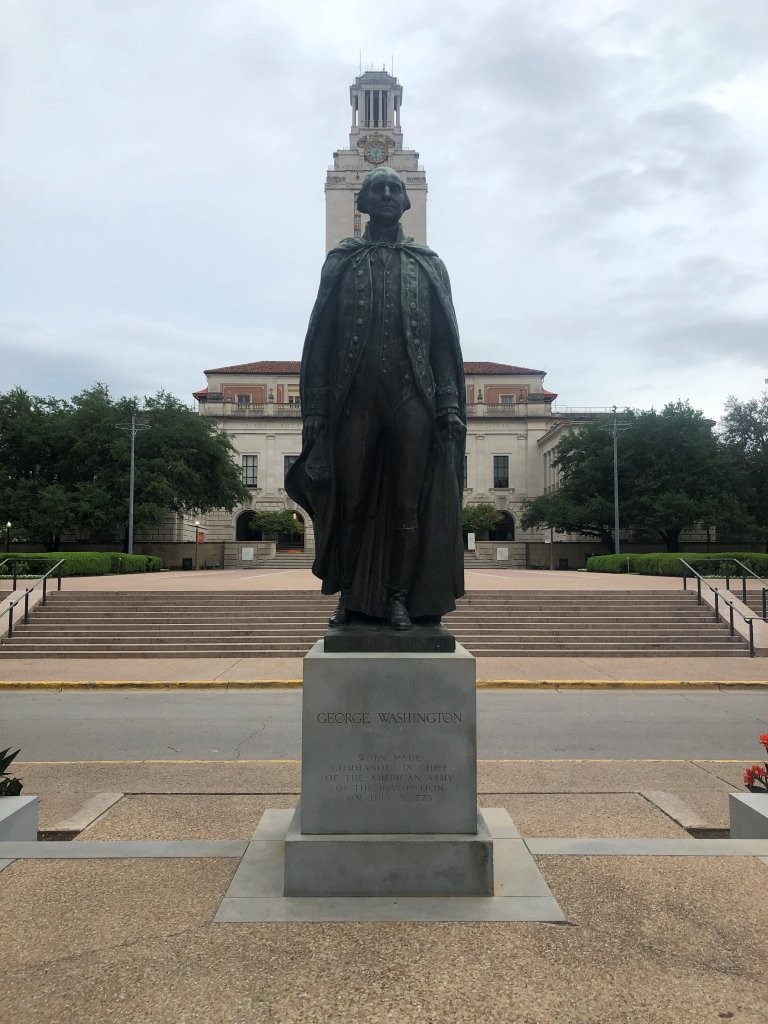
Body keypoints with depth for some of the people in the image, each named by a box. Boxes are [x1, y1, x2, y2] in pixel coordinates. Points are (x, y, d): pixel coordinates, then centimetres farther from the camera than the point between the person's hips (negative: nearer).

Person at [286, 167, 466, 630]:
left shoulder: (429, 264, 16)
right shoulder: (341, 261, 14)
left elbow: (446, 341, 9)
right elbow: (320, 338, 8)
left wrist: (451, 405, -4)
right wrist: (315, 409, -2)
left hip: (412, 398, 0)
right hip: (354, 397, 0)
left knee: (409, 502, -1)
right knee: (350, 500, 1)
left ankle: (400, 597, 7)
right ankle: (350, 596, 11)